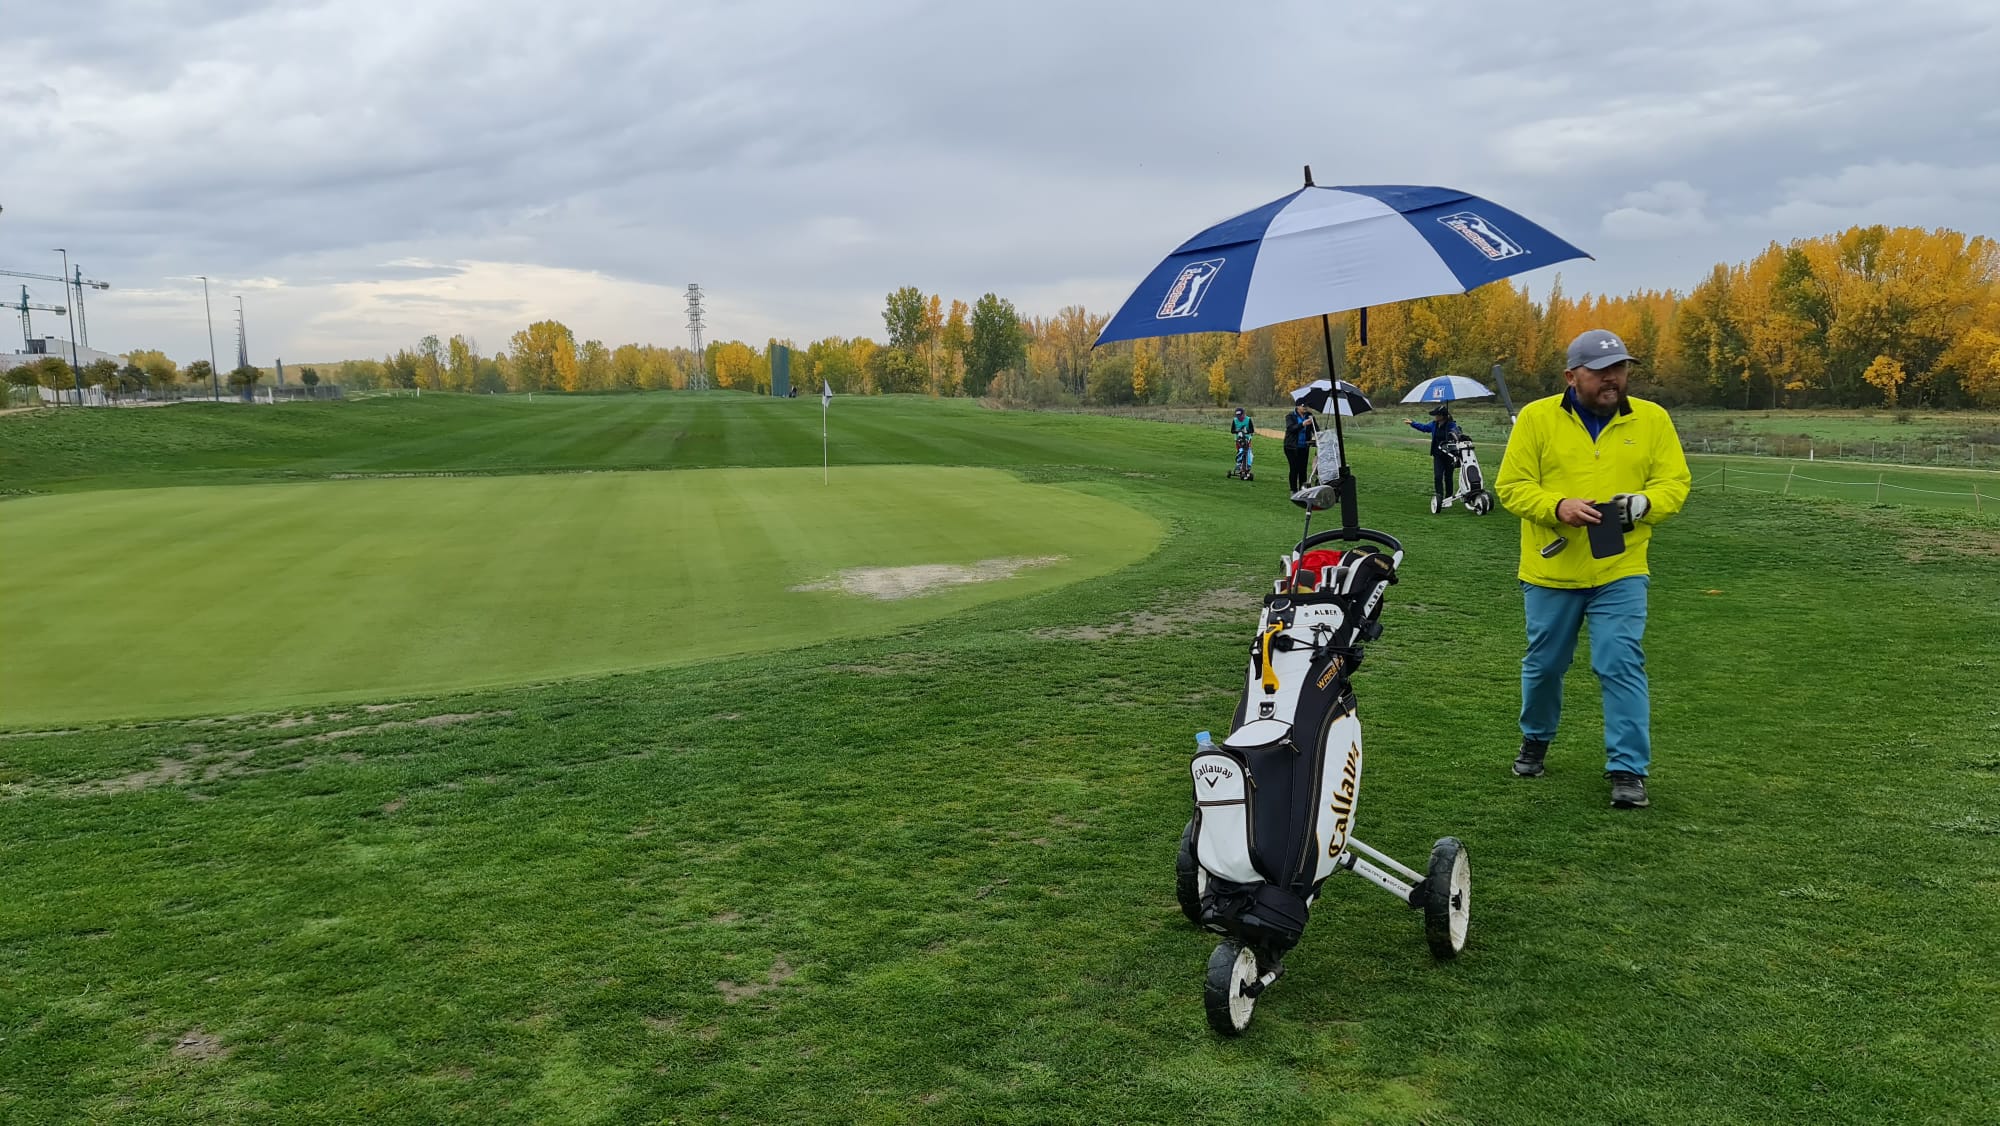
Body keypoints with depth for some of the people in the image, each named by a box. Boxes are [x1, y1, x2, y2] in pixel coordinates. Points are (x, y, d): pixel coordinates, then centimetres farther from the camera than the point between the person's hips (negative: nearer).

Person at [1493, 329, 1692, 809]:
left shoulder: (1652, 419, 1)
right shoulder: (1537, 418, -5)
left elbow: (1676, 482, 1)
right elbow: (1511, 486, -6)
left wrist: (1644, 502, -20)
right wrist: (1558, 507, -24)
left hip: (1620, 573, 0)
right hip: (1551, 572, 0)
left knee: (1621, 667, -7)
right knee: (1544, 665, 14)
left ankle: (1628, 769, 2)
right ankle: (1535, 739, 40)